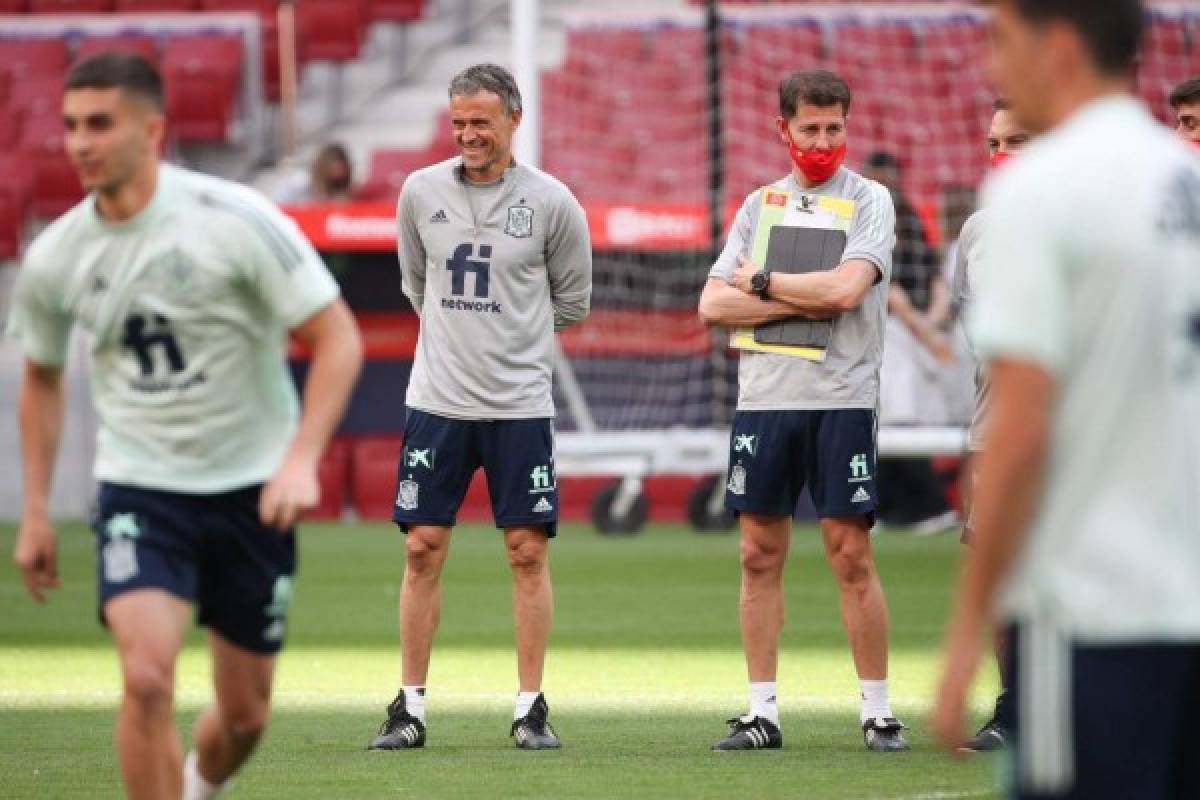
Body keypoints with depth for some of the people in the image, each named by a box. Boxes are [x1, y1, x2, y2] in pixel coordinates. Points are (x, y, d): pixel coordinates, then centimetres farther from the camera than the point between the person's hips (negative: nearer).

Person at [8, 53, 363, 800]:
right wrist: (35, 513, 13)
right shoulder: (54, 258, -4)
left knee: (244, 715, 9)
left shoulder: (236, 219, -15)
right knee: (147, 677, -23)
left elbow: (338, 337, -12)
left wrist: (301, 459, -25)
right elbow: (42, 378, 15)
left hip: (251, 489, -1)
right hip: (139, 488, 1)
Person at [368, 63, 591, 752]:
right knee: (423, 548, 1)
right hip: (437, 399, 2)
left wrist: (510, 332, 11)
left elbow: (572, 301, 9)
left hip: (521, 403, -2)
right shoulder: (422, 191, 3)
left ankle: (532, 709, 7)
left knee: (529, 550, 0)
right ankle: (410, 708, 7)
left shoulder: (551, 202, -3)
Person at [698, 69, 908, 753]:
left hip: (843, 396, -4)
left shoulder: (869, 200, 1)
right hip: (763, 396, 4)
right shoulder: (759, 205, 13)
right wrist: (801, 302, -7)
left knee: (852, 555, -4)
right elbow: (714, 304, 4)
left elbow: (847, 288, -15)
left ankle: (879, 713, 2)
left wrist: (761, 282, -4)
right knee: (760, 555, 4)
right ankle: (763, 713, 9)